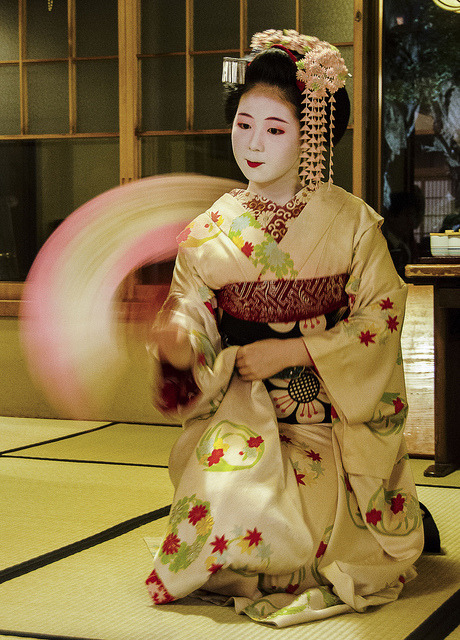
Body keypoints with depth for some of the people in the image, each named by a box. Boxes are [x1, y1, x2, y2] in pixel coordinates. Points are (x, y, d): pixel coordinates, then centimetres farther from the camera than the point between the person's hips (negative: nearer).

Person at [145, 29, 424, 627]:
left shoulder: (350, 221, -1)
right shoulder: (212, 229, 3)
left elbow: (379, 320, -4)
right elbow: (191, 310, -2)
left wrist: (290, 351, -13)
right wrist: (175, 341, -26)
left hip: (330, 414, -1)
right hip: (237, 408, 1)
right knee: (230, 496, -27)